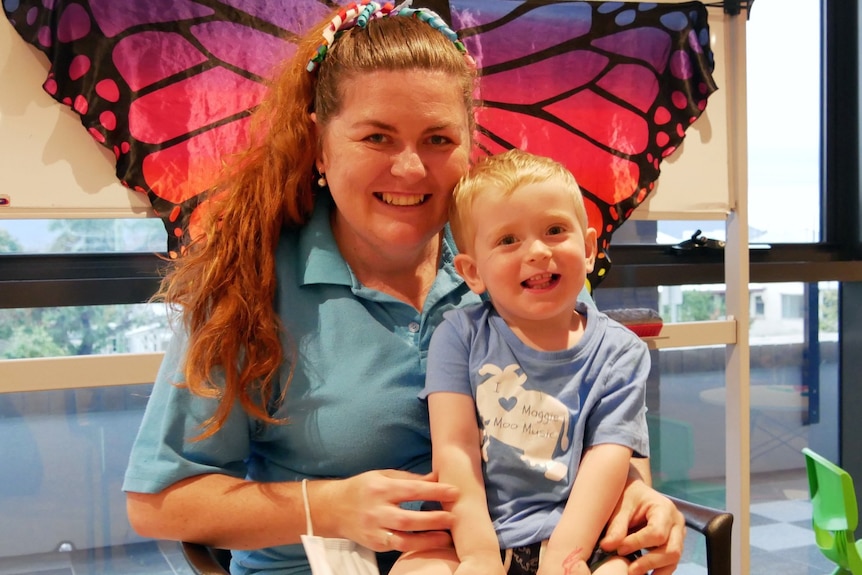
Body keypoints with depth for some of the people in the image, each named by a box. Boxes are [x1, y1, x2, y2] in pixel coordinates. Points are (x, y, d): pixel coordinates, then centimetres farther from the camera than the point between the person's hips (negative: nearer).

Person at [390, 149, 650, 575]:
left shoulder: (619, 352, 3)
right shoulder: (460, 336, 2)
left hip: (578, 539, 0)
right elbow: (453, 446, -6)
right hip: (472, 536, 0)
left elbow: (607, 458, -7)